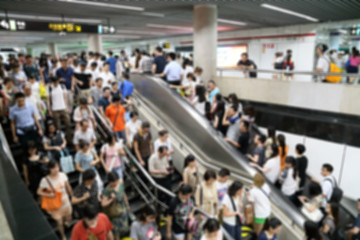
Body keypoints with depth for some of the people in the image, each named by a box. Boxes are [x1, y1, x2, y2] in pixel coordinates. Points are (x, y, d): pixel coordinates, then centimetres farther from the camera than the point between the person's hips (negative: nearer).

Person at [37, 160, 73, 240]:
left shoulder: (63, 175, -15)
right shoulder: (45, 180, -22)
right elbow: (39, 192, -11)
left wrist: (72, 197, 10)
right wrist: (49, 195, -29)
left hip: (66, 202, 2)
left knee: (68, 219, 20)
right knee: (60, 222, 11)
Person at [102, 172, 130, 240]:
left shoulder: (120, 183, -14)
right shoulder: (107, 191, -29)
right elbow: (103, 204, -29)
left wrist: (127, 205, 13)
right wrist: (111, 199, -43)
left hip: (123, 210, 5)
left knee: (124, 228, 25)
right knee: (116, 231, 15)